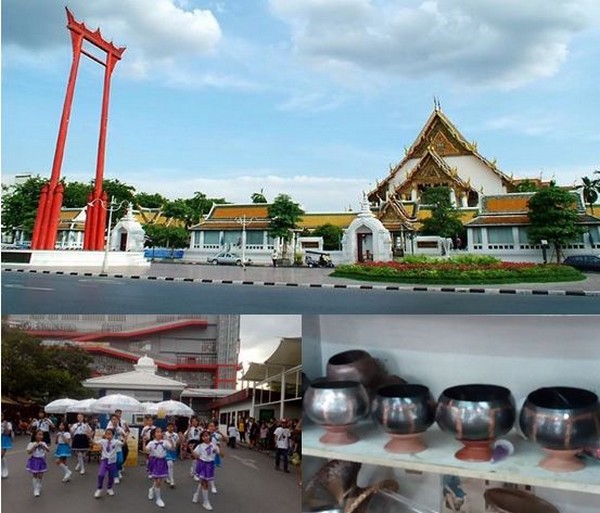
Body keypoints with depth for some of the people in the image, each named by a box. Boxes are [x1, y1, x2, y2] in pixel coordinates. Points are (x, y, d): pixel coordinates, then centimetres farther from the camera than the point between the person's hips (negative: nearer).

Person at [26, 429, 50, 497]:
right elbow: (29, 452, -18)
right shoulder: (31, 444, -9)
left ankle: (39, 488, 27)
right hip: (34, 461, -2)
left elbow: (48, 450, -10)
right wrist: (34, 446, -26)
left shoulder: (43, 443, -1)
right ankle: (36, 490, 12)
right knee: (35, 476, 1)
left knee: (40, 476, 7)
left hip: (41, 461, 2)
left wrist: (43, 446, -23)